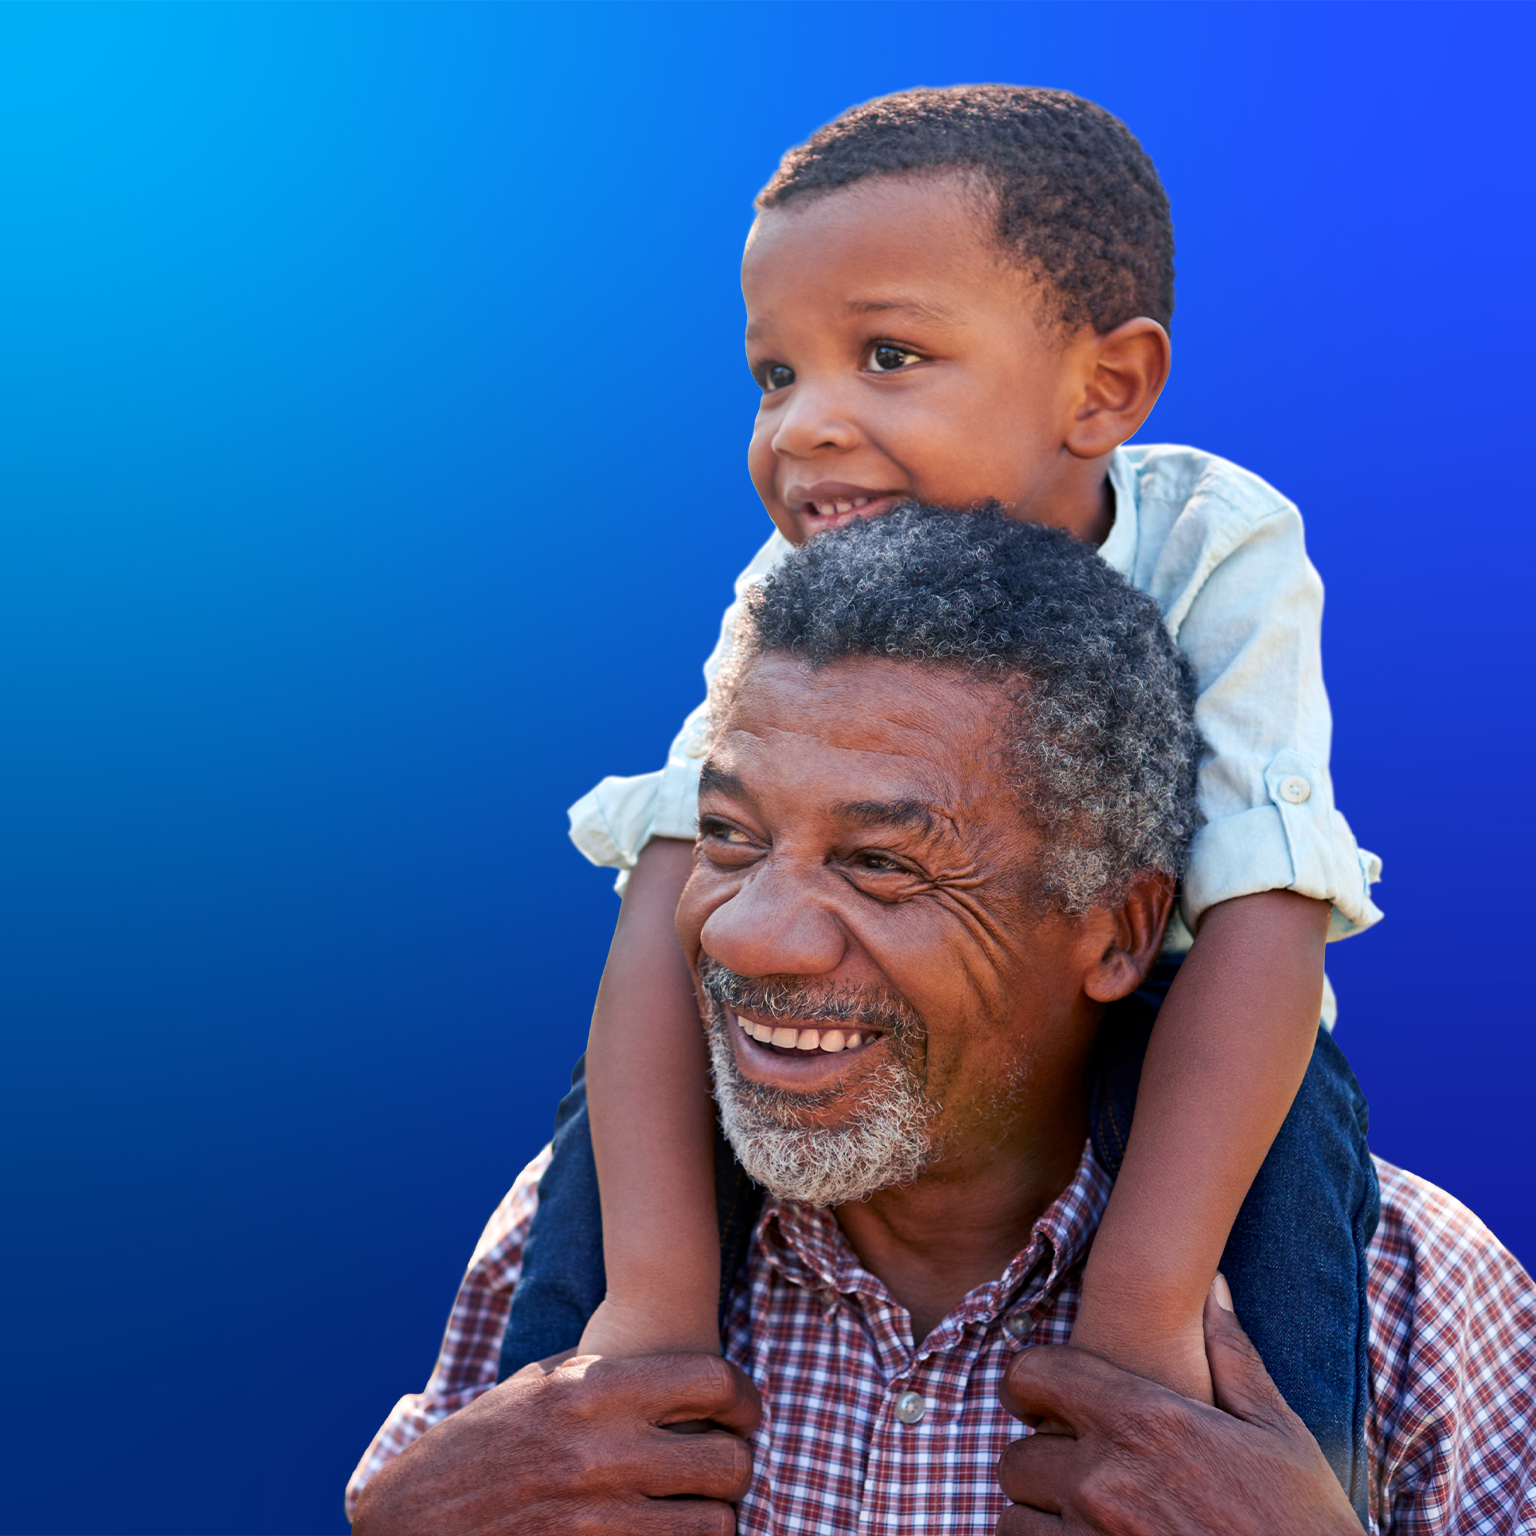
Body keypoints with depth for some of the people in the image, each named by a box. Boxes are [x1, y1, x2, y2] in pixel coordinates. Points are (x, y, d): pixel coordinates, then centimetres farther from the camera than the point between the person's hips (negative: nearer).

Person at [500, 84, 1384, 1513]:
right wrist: (654, 1287, -43)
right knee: (626, 1100, -22)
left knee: (1283, 1130, -32)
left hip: (1141, 1012, -2)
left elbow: (1260, 916, -38)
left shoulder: (1219, 555, -30)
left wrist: (1142, 1305, -46)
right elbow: (679, 894, -32)